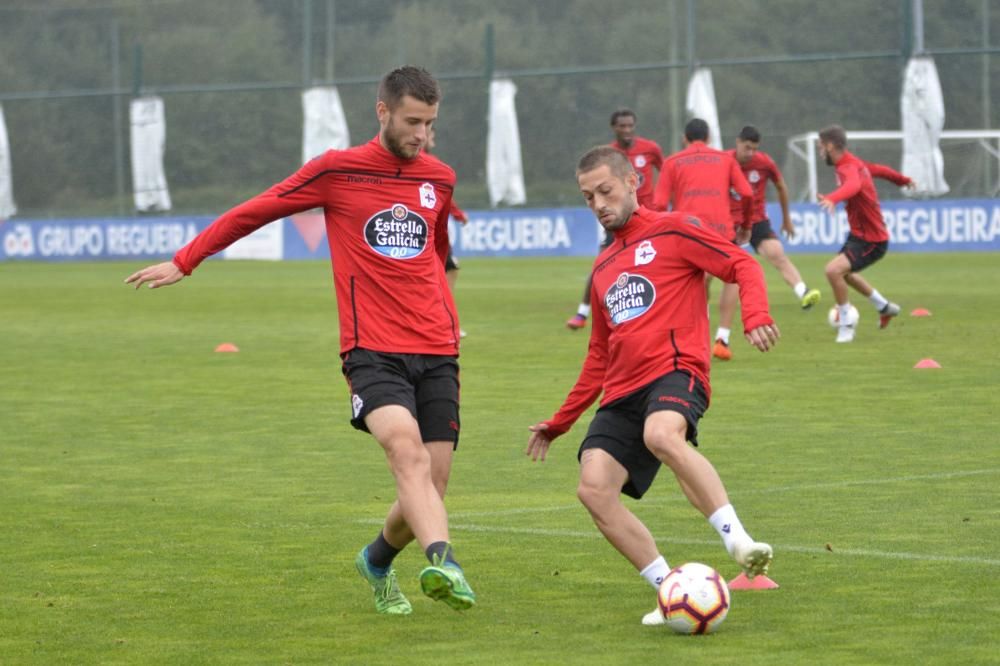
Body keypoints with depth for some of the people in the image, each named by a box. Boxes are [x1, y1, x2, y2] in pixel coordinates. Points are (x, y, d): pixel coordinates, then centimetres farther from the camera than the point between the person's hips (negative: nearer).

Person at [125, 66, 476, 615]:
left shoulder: (439, 179, 12)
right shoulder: (337, 170, -1)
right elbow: (255, 212, 9)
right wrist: (184, 262, 13)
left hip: (436, 353, 4)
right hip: (373, 352, -4)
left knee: (431, 484, -1)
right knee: (408, 451, -28)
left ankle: (377, 560, 28)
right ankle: (443, 563, -47)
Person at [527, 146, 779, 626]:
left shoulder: (673, 231, 7)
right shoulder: (603, 268, 27)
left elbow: (742, 265, -2)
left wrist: (755, 316, -22)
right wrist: (560, 423, 33)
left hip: (675, 371, -6)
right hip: (622, 393, 6)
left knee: (661, 435, -40)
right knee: (593, 487, -17)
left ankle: (737, 539, -38)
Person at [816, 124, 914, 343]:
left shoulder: (848, 168, -28)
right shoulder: (855, 163, 1)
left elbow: (853, 185, -53)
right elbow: (879, 169, 20)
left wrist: (832, 198, -73)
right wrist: (903, 180, 41)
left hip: (871, 241, -10)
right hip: (858, 234, 10)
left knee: (834, 270, -25)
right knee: (843, 273, 29)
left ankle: (846, 325, -10)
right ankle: (884, 307, 47)